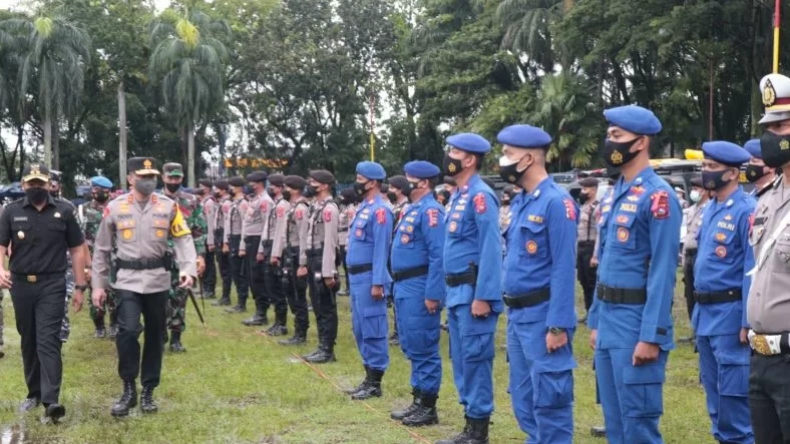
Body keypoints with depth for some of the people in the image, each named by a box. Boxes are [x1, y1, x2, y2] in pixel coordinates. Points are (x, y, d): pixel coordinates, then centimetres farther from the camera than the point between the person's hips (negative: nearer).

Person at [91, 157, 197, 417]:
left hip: (158, 281, 2)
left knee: (155, 336, 9)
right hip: (128, 280, -2)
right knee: (128, 330, -17)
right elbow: (102, 249, 6)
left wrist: (188, 269, -19)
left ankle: (148, 391, 23)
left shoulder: (168, 207, 2)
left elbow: (183, 239, -2)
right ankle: (129, 389, -1)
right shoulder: (115, 208, 1)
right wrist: (98, 284, 4)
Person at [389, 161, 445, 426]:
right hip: (404, 288, 10)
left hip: (419, 289, -10)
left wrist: (433, 294, -24)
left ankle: (428, 407, 4)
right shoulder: (412, 209, 17)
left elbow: (438, 255, -21)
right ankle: (418, 400, 24)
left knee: (423, 348, -3)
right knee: (412, 347, 15)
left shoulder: (430, 210, -15)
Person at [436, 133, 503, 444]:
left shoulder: (480, 196, -15)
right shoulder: (458, 196, 15)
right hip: (457, 291, 10)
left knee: (475, 358, -5)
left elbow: (491, 249, -21)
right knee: (460, 359, 14)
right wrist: (453, 291, 19)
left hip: (473, 292, -10)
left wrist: (483, 296, -23)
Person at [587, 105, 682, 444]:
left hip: (636, 322, -9)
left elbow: (663, 272, -18)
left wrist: (651, 336, -21)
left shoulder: (657, 196, -14)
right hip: (609, 319, 9)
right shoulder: (616, 194, 14)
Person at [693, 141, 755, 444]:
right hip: (705, 314, 9)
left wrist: (747, 323, -19)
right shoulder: (710, 209, 12)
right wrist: (698, 311, 16)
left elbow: (753, 271, -17)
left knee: (733, 396, -3)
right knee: (714, 395, 16)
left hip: (729, 315, -9)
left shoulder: (746, 211, -14)